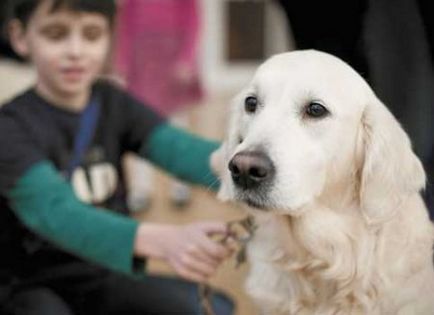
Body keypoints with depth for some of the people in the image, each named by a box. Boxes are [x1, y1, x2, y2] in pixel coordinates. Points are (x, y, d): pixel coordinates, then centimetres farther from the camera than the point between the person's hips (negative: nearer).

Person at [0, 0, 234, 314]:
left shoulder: (115, 105, 1)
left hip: (107, 279, 4)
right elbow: (55, 212, -32)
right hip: (30, 287, -4)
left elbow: (178, 148, -19)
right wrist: (163, 240, -51)